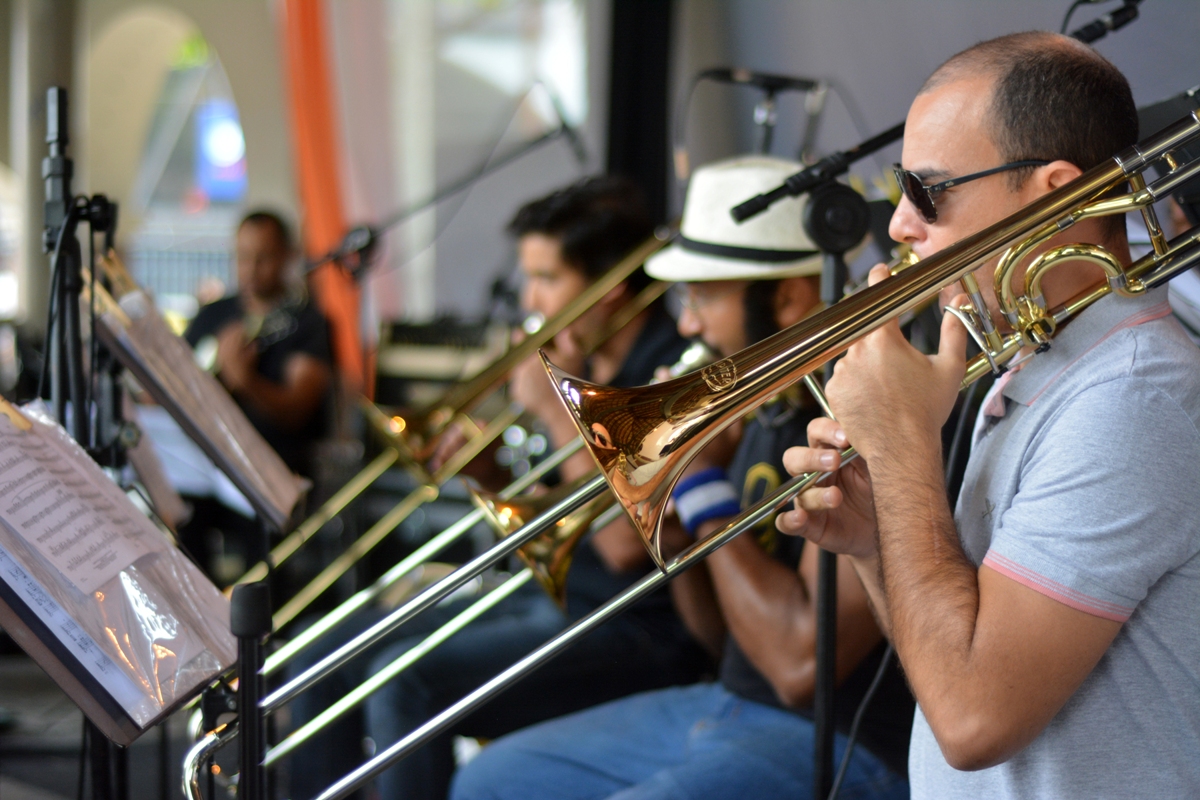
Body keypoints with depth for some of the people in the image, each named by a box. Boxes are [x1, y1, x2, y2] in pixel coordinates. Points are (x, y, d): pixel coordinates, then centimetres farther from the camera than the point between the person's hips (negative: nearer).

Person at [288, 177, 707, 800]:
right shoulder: (584, 369, 11)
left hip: (638, 632, -9)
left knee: (405, 681, -26)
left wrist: (557, 410, -16)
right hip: (547, 598, 9)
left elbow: (624, 544, -22)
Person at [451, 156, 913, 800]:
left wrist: (701, 486, -17)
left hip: (842, 745, -9)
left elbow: (800, 662, -27)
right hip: (732, 703, 10)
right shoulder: (768, 413, 9)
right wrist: (673, 510, -3)